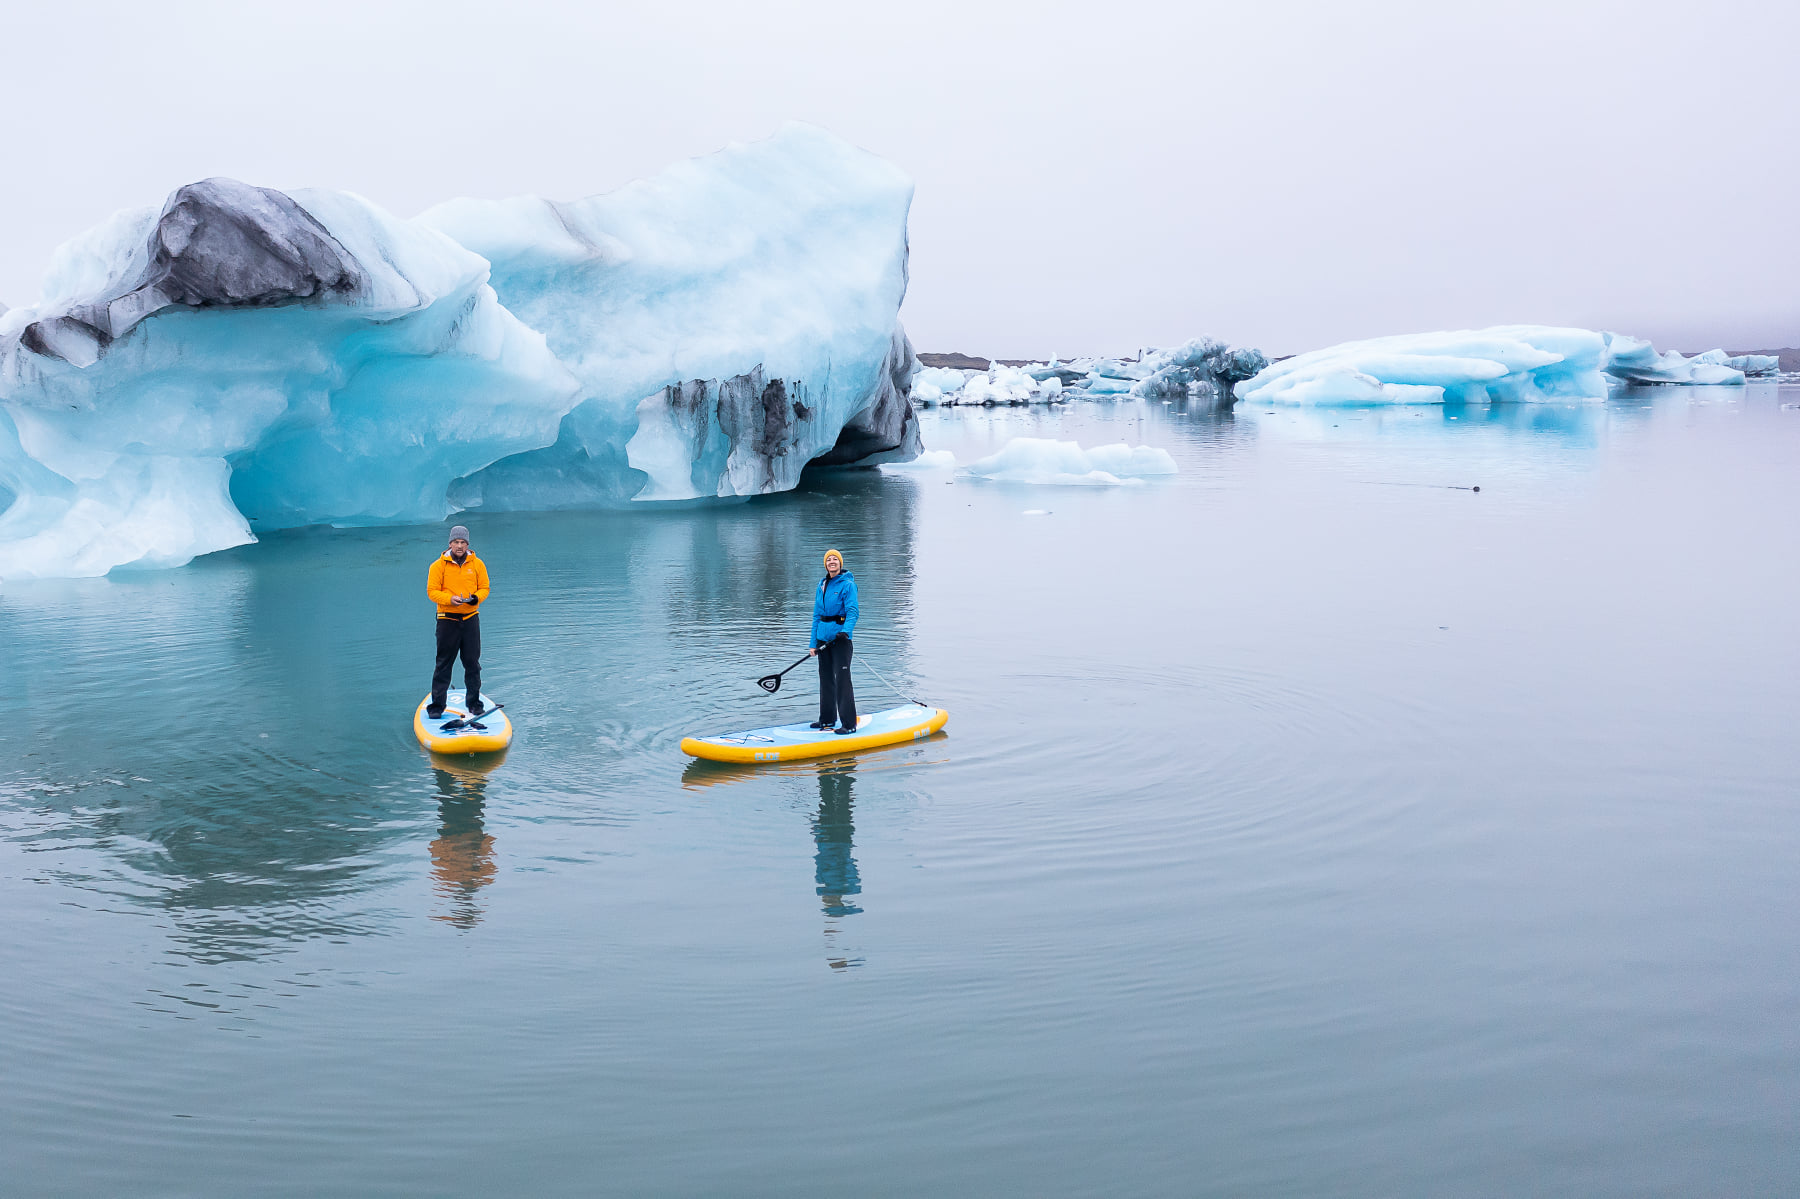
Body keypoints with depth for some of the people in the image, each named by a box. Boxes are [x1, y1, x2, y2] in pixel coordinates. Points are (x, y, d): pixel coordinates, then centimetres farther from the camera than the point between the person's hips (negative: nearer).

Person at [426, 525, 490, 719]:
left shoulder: (477, 564, 5)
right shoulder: (439, 565, -2)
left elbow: (484, 588, 7)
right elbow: (432, 591, -4)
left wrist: (476, 598, -15)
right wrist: (450, 599, -21)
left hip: (470, 618, 2)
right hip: (447, 619, -2)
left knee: (472, 663, 7)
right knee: (443, 665, 1)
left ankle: (474, 703, 18)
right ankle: (436, 706, 7)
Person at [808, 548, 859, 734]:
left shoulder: (847, 584, -8)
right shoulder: (822, 585, 13)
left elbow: (852, 612, -17)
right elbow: (817, 615, 15)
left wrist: (846, 631, -35)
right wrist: (813, 643, 12)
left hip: (841, 639, -7)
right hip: (823, 638, 7)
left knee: (842, 679, -10)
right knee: (825, 678, 14)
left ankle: (849, 723, -8)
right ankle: (827, 719, 25)